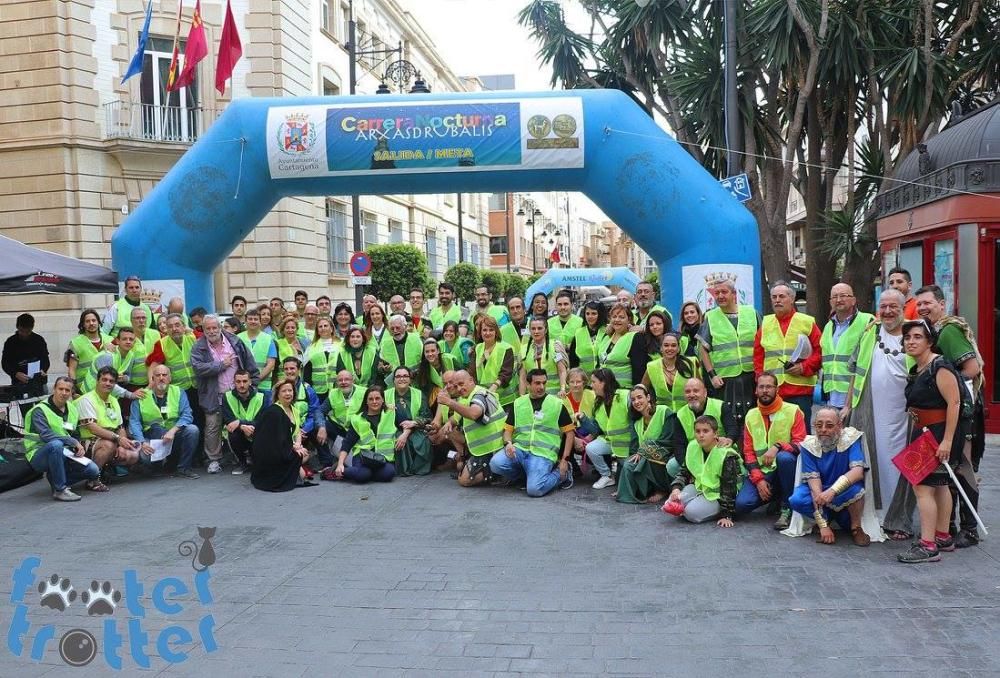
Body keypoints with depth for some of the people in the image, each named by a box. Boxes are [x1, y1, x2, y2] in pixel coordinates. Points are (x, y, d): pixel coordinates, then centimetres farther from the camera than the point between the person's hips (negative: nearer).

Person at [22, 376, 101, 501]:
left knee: (93, 470, -15)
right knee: (56, 444, -40)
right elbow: (46, 435, -26)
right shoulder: (40, 410, -12)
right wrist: (74, 442, -26)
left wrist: (79, 447, -5)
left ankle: (55, 478, 9)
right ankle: (60, 490, -30)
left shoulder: (72, 410, 10)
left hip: (63, 454, 6)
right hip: (39, 456, -6)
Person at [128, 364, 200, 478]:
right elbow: (134, 422, -5)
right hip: (151, 439, -1)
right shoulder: (141, 396, 3)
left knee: (192, 429, -27)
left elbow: (187, 416, -7)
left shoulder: (178, 393, 5)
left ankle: (184, 468, -11)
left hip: (175, 436, 1)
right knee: (142, 453, -33)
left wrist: (173, 430, -25)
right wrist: (142, 442, -22)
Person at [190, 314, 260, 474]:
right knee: (213, 428, -2)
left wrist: (253, 383, 1)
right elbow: (198, 368, -20)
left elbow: (249, 362, 5)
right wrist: (222, 364, -15)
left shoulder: (234, 341, 2)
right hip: (214, 396, -2)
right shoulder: (198, 348, -4)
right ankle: (214, 460, 11)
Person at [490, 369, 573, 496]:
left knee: (534, 489, -26)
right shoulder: (518, 403, 13)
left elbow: (569, 433, 7)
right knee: (495, 463, -27)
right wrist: (508, 443, -9)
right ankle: (524, 474, 5)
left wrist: (565, 460, -1)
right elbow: (508, 429, 14)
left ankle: (562, 473, 6)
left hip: (543, 453, -3)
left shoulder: (557, 404, 5)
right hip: (519, 449, 3)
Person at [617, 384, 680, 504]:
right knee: (628, 465, -19)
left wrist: (642, 452, -17)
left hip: (666, 456, -6)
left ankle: (662, 490, -9)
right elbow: (634, 444, 6)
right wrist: (637, 454, -17)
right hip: (645, 456, 6)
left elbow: (668, 441, -15)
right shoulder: (636, 420, 13)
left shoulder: (664, 412, -9)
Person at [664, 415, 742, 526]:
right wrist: (676, 488, -14)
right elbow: (683, 472, 6)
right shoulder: (692, 447, -4)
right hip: (699, 487, 5)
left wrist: (727, 515, -22)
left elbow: (729, 489, -22)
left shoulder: (727, 455, -23)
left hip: (717, 495, -5)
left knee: (692, 512, -25)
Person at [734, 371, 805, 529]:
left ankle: (787, 507, -17)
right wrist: (758, 479, -8)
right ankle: (775, 495, 13)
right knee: (741, 504, -20)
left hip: (785, 469, -3)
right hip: (762, 472, 3)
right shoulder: (751, 415, 7)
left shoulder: (792, 411, -5)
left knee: (784, 457, -38)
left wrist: (777, 447, -28)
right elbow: (748, 452, 5)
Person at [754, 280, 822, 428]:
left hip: (800, 389, -2)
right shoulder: (765, 323, 14)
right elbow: (758, 356, 13)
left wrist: (804, 367, -11)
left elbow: (820, 351, 2)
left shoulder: (807, 322, 5)